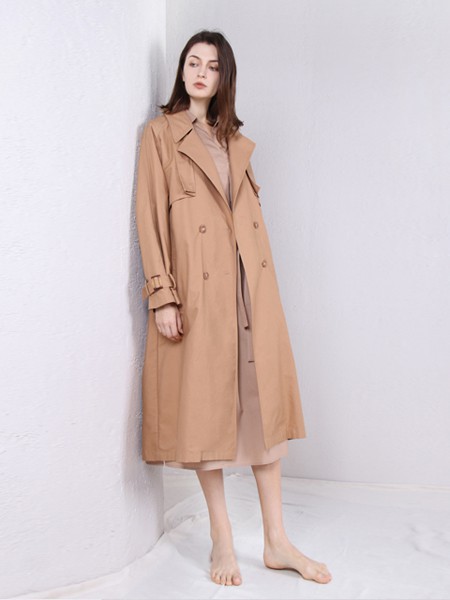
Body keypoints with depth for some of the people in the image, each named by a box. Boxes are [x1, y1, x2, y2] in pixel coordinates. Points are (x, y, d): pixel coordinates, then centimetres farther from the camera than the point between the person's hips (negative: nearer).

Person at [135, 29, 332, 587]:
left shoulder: (235, 139, 19)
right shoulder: (161, 132, 4)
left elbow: (251, 211, 17)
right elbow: (150, 216, -4)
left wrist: (262, 280, 9)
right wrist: (162, 295, -13)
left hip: (251, 279, 5)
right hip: (199, 284, -5)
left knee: (263, 400, 3)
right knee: (206, 405, 0)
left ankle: (276, 541, 11)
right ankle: (221, 541, 12)